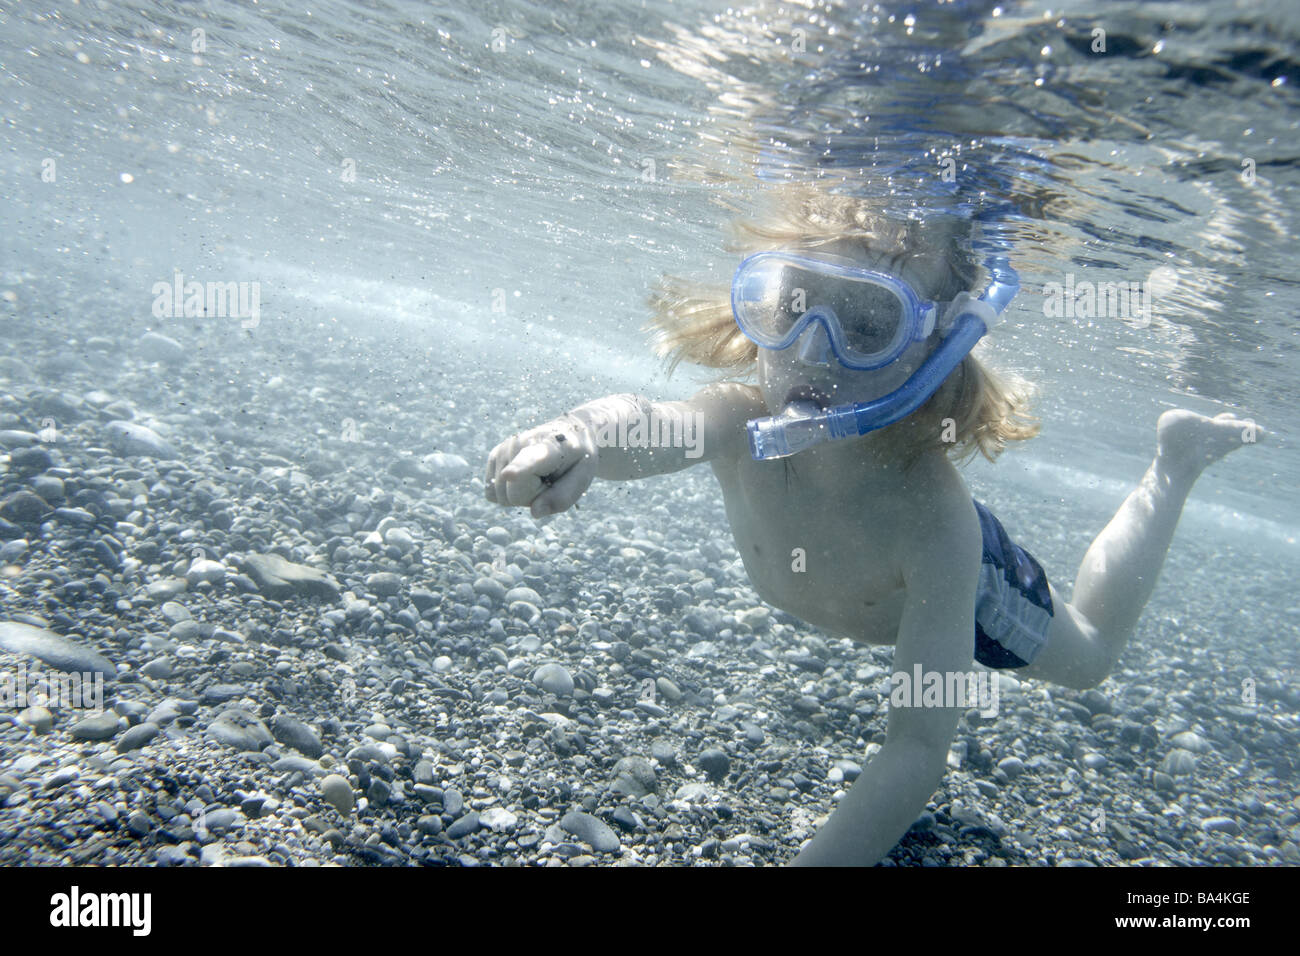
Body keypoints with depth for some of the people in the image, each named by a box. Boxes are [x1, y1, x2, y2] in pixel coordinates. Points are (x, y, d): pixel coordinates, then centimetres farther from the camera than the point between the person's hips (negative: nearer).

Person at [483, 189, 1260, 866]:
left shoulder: (932, 516, -46)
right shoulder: (744, 424, -39)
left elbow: (920, 748, -44)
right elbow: (648, 425, -61)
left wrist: (818, 857, -54)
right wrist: (579, 438, -84)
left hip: (951, 576, -2)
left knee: (1089, 657, 26)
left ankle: (1177, 461, 34)